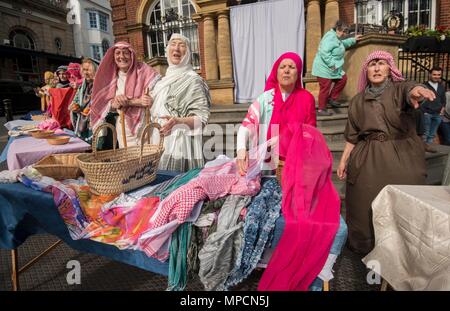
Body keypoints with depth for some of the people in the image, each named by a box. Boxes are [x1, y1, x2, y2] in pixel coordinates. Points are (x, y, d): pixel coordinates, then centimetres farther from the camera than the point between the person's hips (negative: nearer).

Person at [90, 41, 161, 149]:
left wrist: (128, 102, -21)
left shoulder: (144, 72, -3)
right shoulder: (111, 76, 9)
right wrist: (115, 103, -17)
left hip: (142, 129, -3)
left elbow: (154, 99, -12)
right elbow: (103, 104, 3)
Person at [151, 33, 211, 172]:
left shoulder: (192, 79, -9)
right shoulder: (164, 80, 13)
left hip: (181, 144, -7)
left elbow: (202, 117, -15)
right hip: (161, 143, 7)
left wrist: (177, 121, -29)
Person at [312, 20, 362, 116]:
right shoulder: (330, 37, -16)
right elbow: (324, 52, -29)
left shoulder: (336, 38, 19)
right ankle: (321, 110, 2)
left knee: (343, 79, 13)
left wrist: (354, 39, 36)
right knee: (325, 88, -7)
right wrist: (331, 64, -26)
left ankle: (331, 98, 19)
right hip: (324, 68, -11)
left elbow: (343, 43, 42)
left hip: (331, 68, 11)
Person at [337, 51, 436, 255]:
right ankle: (365, 251, 22)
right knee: (365, 208, 4)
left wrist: (417, 91, -49)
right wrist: (343, 160, 5)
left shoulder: (400, 89, 1)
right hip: (366, 161, 2)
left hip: (401, 160, -1)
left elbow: (410, 90, -25)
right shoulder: (358, 100, 9)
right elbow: (352, 136, 11)